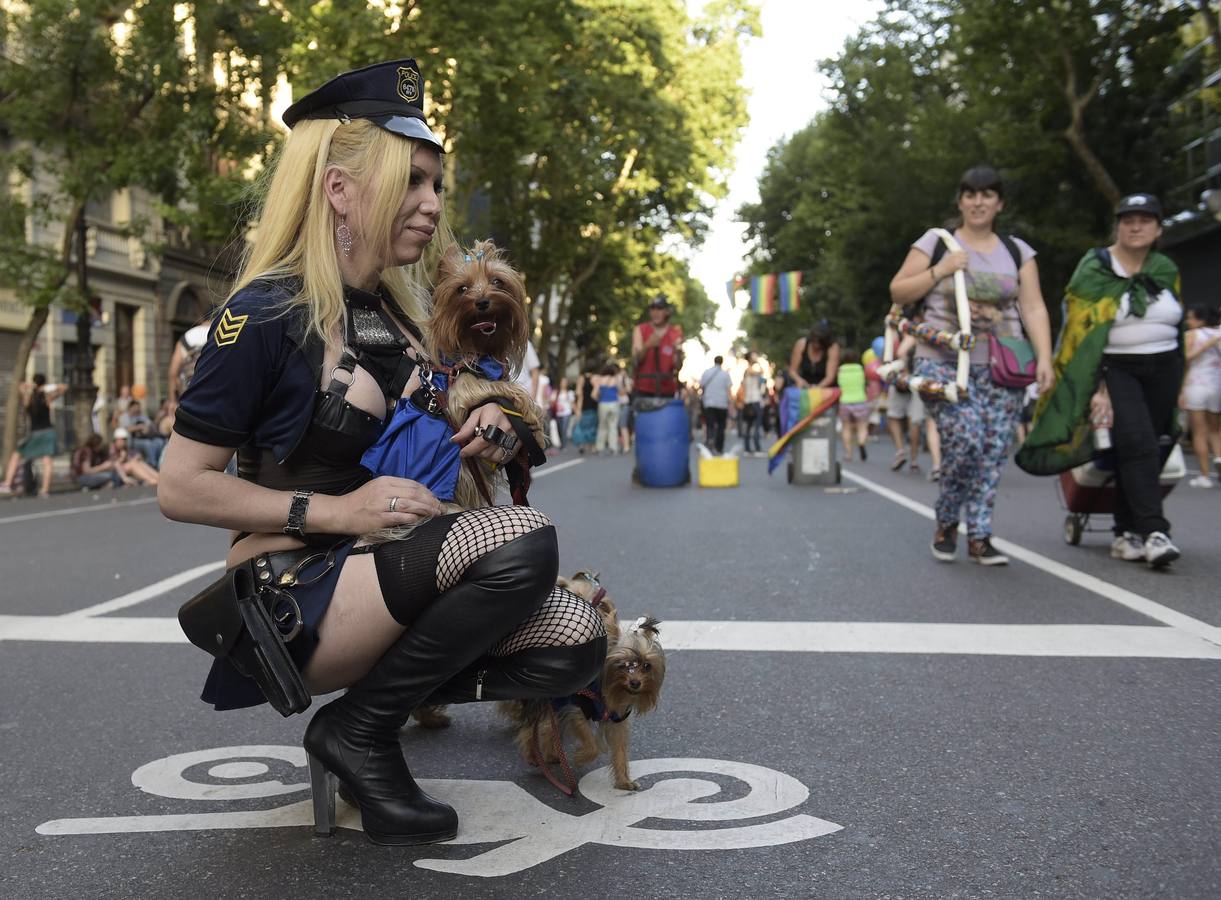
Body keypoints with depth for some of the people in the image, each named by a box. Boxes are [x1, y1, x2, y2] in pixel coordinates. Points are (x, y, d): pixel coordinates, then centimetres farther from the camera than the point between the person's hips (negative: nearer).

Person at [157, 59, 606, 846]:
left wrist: (470, 436, 1)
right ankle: (359, 731, -10)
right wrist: (334, 513, -22)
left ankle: (379, 695, 4)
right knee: (521, 540, -30)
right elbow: (181, 487, -13)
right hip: (301, 596, -7)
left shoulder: (398, 311, 9)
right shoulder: (266, 313, -14)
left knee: (577, 642, -12)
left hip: (399, 571, 7)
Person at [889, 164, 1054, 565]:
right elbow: (898, 292, 5)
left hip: (1002, 367, 3)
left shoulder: (1017, 251, 13)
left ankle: (979, 537, 7)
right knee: (965, 441, -17)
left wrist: (1044, 357, -6)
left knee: (993, 450, -3)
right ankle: (946, 521, 7)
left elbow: (1033, 308, 7)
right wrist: (941, 270, -9)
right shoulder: (935, 242, 6)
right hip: (945, 363, -3)